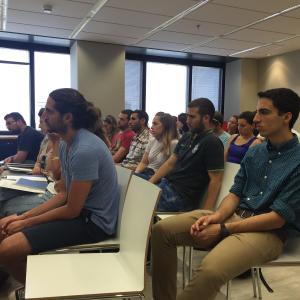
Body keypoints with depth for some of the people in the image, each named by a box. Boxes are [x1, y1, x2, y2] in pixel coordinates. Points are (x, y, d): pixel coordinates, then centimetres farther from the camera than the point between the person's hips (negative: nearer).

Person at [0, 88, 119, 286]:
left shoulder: (84, 150, -25)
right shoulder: (66, 144, 6)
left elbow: (71, 210, -19)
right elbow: (65, 195, 10)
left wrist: (26, 223, -7)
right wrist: (24, 216, 3)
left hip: (93, 221, -10)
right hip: (79, 210, 10)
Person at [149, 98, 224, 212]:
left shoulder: (212, 143, -11)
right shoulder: (187, 136, 13)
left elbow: (215, 181, -14)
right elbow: (170, 163, 13)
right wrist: (148, 183, 3)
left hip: (181, 196, -7)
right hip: (165, 185, 8)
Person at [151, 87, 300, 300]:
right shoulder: (254, 152, 12)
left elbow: (277, 218, -16)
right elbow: (235, 193, 11)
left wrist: (222, 229, -17)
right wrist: (217, 216, -12)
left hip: (269, 231, -7)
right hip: (235, 216, 7)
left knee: (210, 269, -36)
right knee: (163, 230, -7)